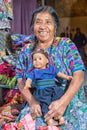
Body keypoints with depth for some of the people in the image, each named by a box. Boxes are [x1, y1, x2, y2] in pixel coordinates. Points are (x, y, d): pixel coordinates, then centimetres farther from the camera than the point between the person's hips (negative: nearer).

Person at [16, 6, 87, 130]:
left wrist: (64, 101, -24)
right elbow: (21, 81, 4)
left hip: (69, 103, -2)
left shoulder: (66, 45, -2)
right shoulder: (26, 50, 7)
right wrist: (32, 102, -14)